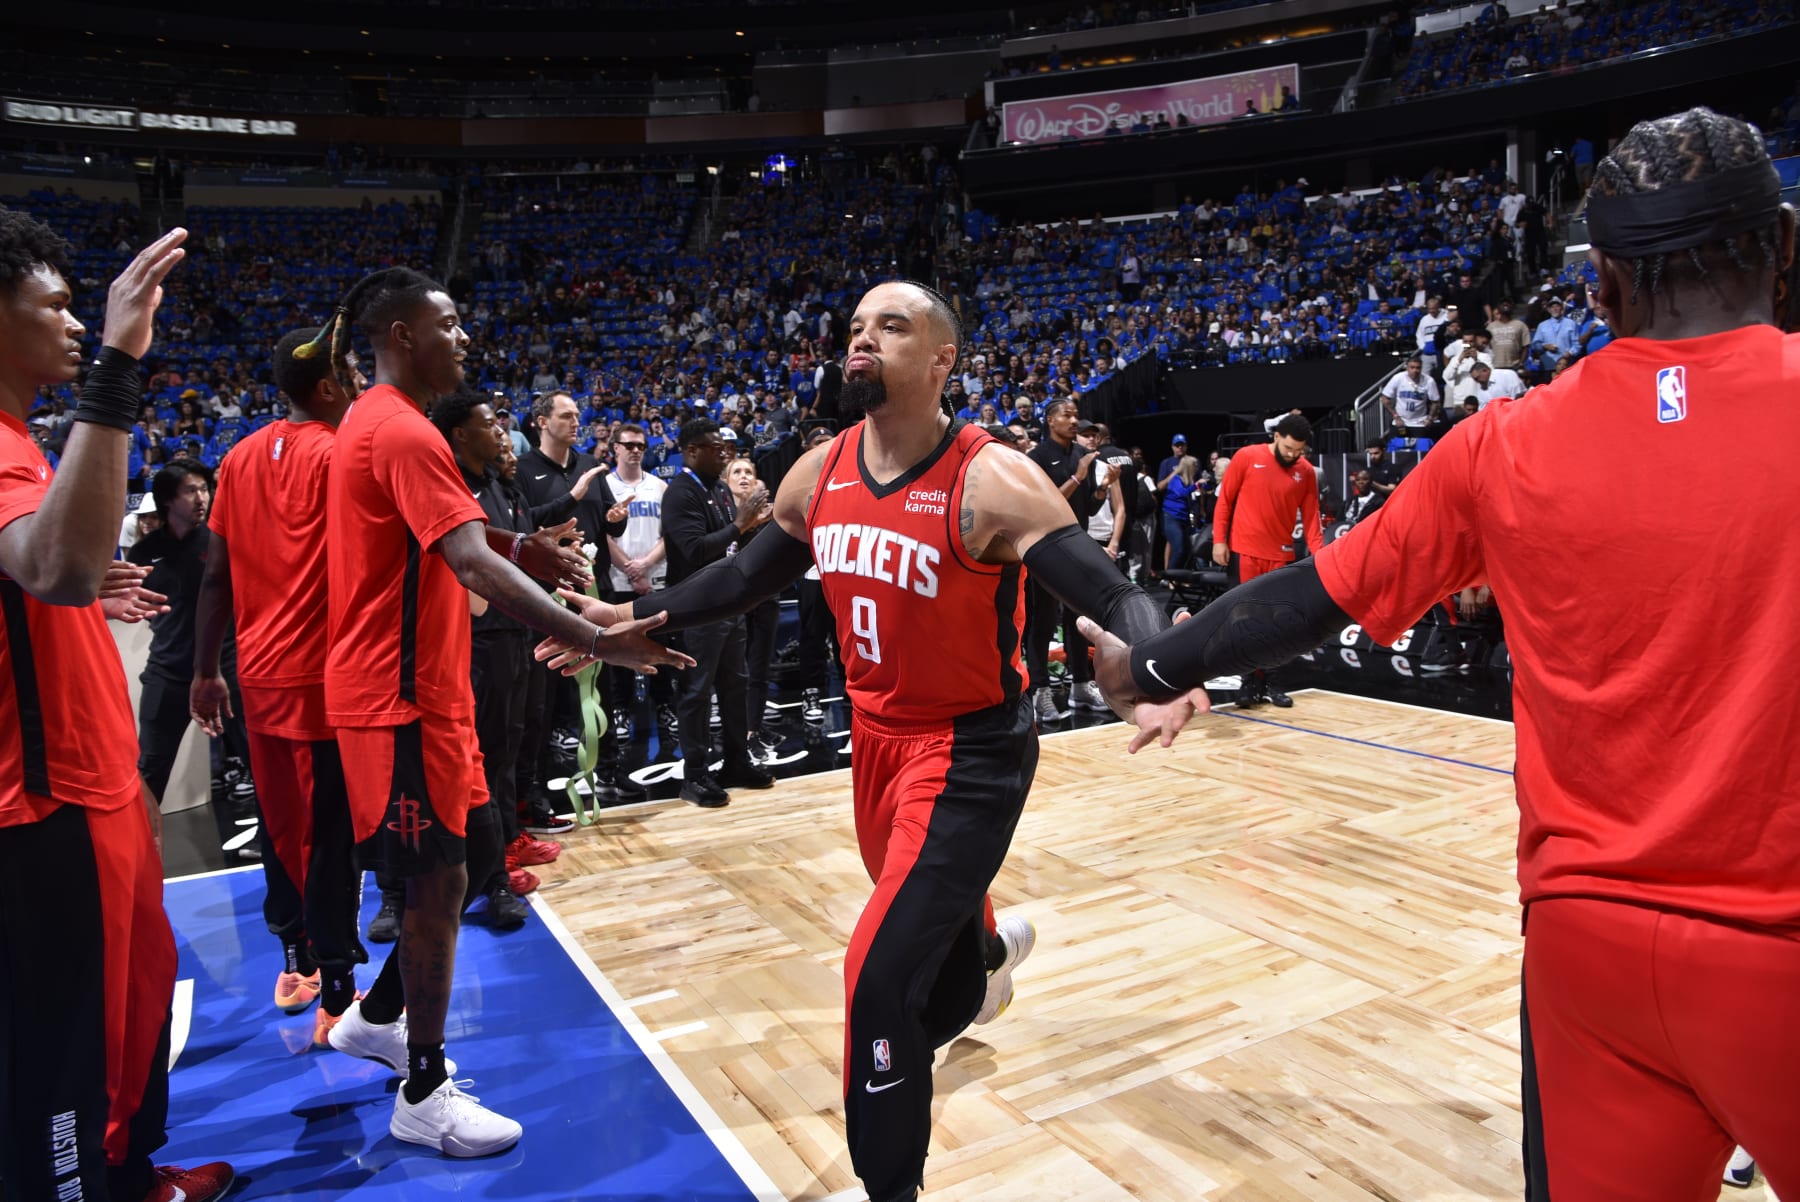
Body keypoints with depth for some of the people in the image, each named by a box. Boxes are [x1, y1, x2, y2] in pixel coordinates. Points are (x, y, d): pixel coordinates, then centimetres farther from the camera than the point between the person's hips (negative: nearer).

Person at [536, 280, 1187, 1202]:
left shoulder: (993, 484, -21)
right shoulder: (818, 475, -3)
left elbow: (1114, 594, -25)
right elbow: (744, 577, 12)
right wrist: (632, 619, 8)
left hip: (970, 750, -6)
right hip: (877, 734, 7)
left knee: (881, 977, -13)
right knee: (923, 908, 28)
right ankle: (987, 953, 67)